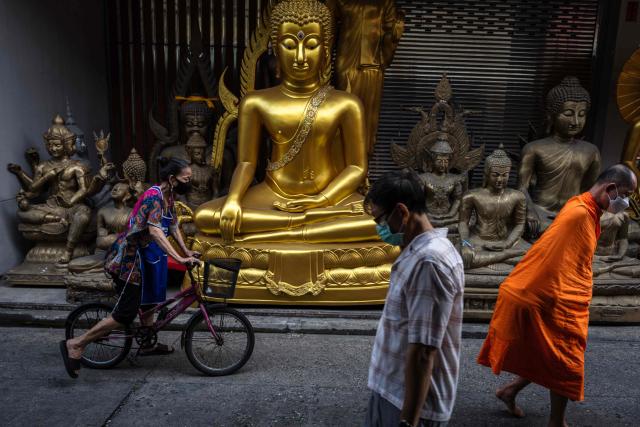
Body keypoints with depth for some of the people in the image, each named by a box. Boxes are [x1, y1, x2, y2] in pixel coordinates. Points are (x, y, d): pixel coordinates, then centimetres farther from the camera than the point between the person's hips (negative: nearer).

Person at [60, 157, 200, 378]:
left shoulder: (168, 196, 5)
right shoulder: (154, 196, -24)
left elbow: (173, 226, 17)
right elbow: (155, 231, -38)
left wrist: (186, 251, 13)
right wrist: (180, 258, -43)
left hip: (144, 256, 10)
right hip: (129, 258, -10)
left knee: (147, 299, 22)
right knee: (126, 313, -5)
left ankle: (149, 344, 38)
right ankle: (75, 345, 5)